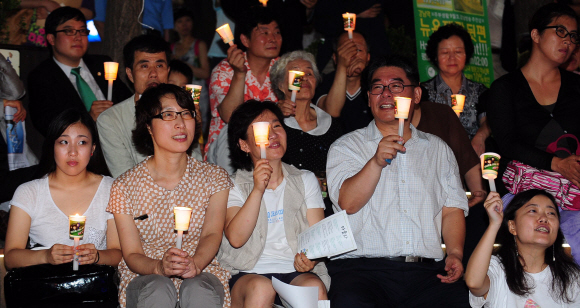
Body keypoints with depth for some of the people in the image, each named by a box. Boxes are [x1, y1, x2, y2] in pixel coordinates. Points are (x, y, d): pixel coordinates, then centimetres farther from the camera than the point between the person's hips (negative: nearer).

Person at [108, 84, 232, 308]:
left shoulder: (214, 178, 7)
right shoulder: (125, 186, 1)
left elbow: (212, 234, -7)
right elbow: (131, 254, -2)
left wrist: (195, 264, -31)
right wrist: (159, 267, -27)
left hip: (202, 274, 1)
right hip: (143, 277, -1)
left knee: (198, 289, -34)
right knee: (159, 289, -35)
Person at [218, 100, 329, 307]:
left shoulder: (305, 180, 17)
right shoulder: (234, 186, 9)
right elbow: (236, 238, -9)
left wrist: (311, 257, -17)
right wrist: (258, 190, -17)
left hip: (296, 273, 1)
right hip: (250, 273, -1)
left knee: (314, 288, -32)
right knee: (261, 288, -35)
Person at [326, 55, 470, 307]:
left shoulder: (439, 149, 22)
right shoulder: (347, 146, 12)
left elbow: (453, 208, 17)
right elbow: (348, 203, -4)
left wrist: (455, 253, -1)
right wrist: (377, 162, -18)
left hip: (427, 271, 3)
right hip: (362, 266, -3)